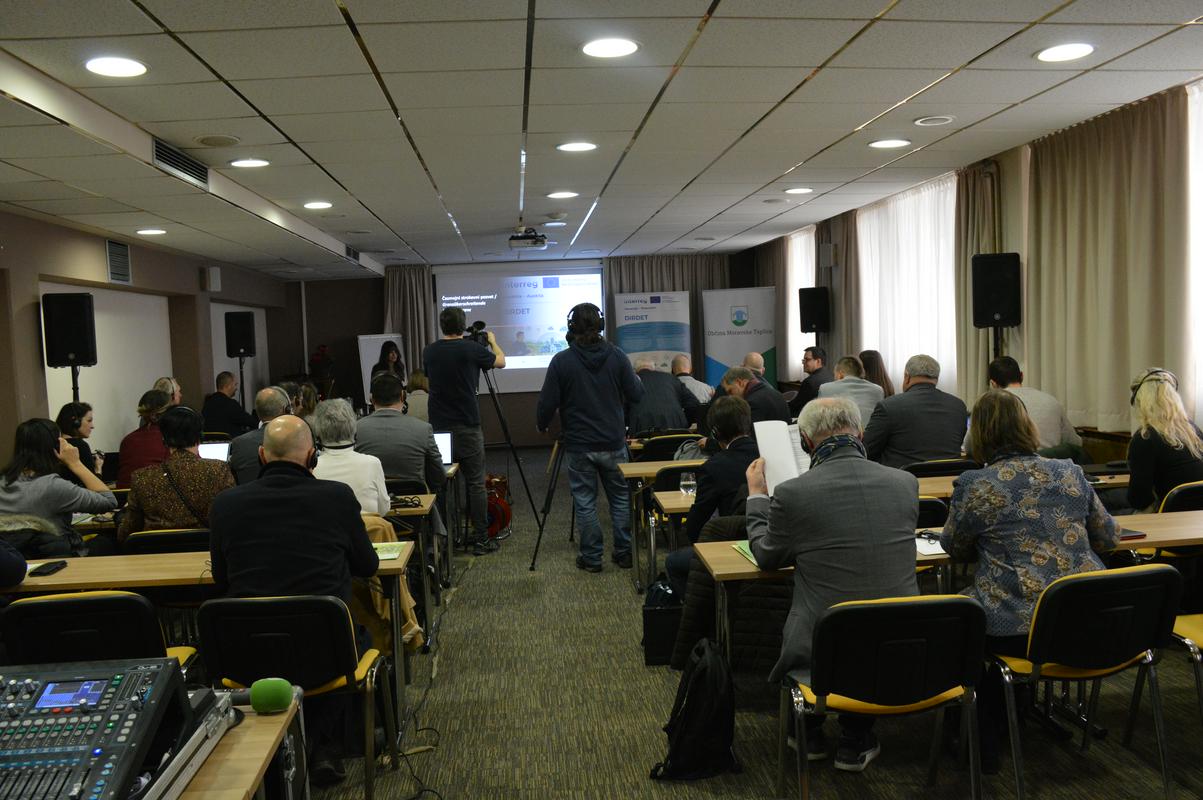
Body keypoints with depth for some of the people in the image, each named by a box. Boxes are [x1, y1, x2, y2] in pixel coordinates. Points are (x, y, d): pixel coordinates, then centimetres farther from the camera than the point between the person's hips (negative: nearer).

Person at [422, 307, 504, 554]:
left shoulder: (429, 351, 3)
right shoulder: (471, 349, -8)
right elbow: (501, 362, 9)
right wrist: (492, 341, 28)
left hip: (438, 428, 4)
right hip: (467, 427, -4)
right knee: (475, 483, 2)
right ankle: (480, 538, 4)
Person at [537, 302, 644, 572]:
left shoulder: (561, 361, -11)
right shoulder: (617, 356, -6)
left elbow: (547, 403, -9)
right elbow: (636, 395, -2)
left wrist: (541, 425, 12)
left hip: (579, 445, -2)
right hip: (613, 443, 2)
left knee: (584, 502, 7)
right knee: (621, 497, 15)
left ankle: (591, 558, 13)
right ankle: (624, 552, 21)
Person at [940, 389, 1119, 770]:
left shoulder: (973, 486, -8)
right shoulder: (1071, 473, 6)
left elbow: (954, 549, 9)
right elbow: (1109, 537, 18)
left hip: (1019, 629, -5)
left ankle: (985, 748, 28)